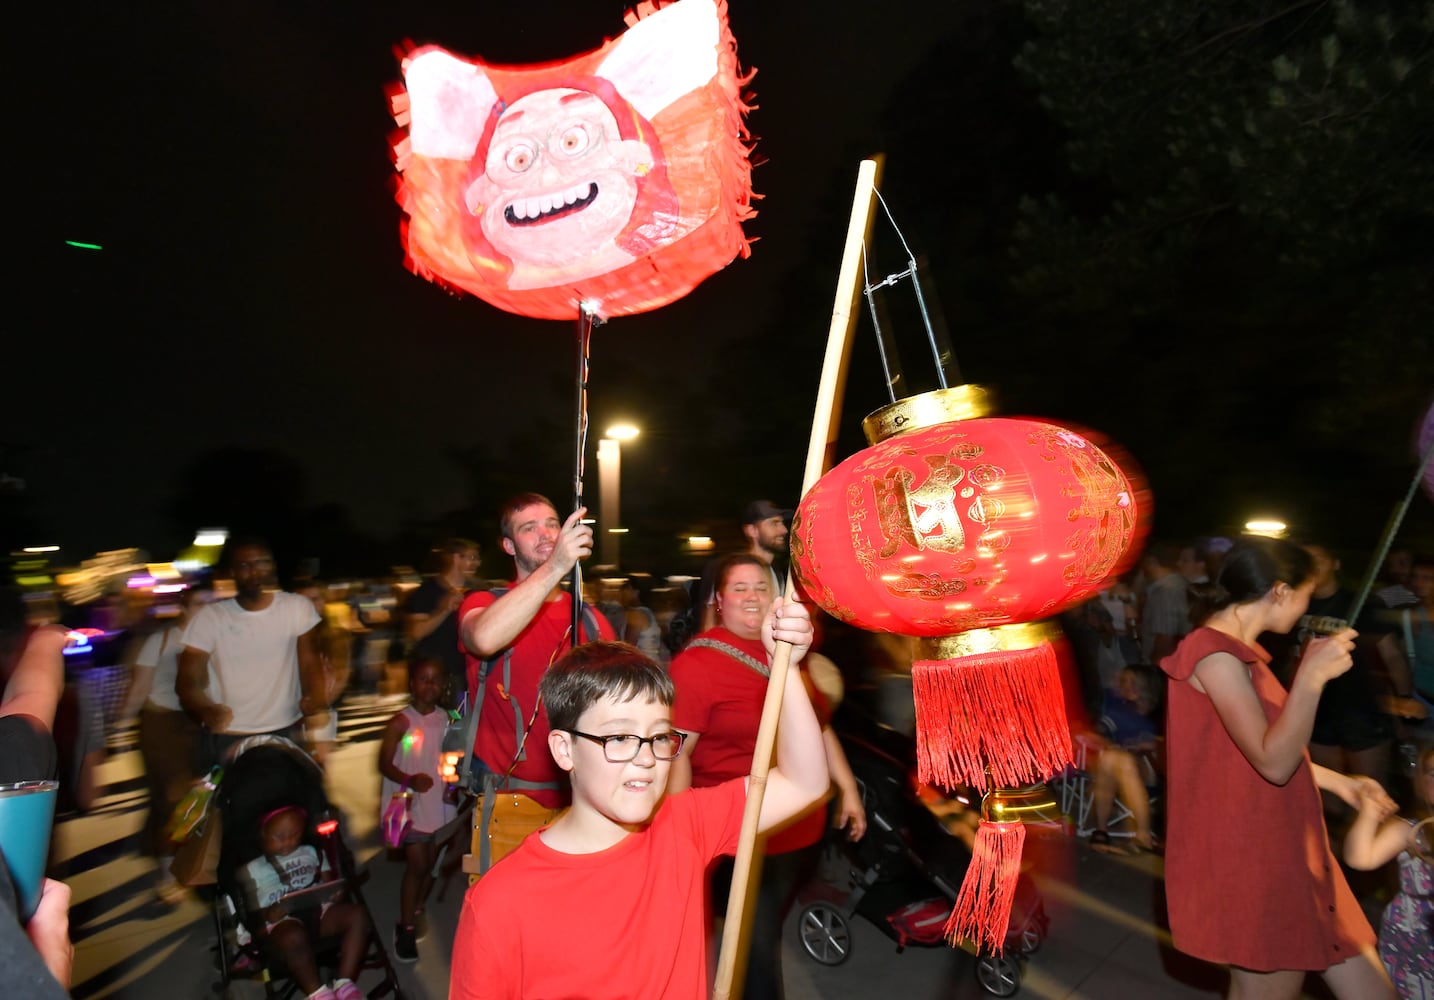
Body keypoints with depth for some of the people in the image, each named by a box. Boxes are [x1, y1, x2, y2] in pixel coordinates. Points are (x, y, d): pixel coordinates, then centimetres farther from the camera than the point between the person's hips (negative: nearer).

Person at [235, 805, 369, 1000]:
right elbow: (250, 912, 5)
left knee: (356, 914, -25)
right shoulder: (252, 869, 11)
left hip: (317, 910, 4)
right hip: (280, 922, -3)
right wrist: (266, 915, -18)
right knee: (295, 937, -39)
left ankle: (344, 983, -21)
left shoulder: (312, 852, 19)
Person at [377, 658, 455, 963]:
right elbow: (384, 764, -9)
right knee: (417, 864, -3)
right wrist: (408, 780, -24)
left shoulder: (447, 720, 0)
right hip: (410, 802, -4)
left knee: (431, 862, 14)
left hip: (439, 800, 4)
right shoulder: (400, 722, -11)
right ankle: (406, 928, 16)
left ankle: (417, 913, 37)